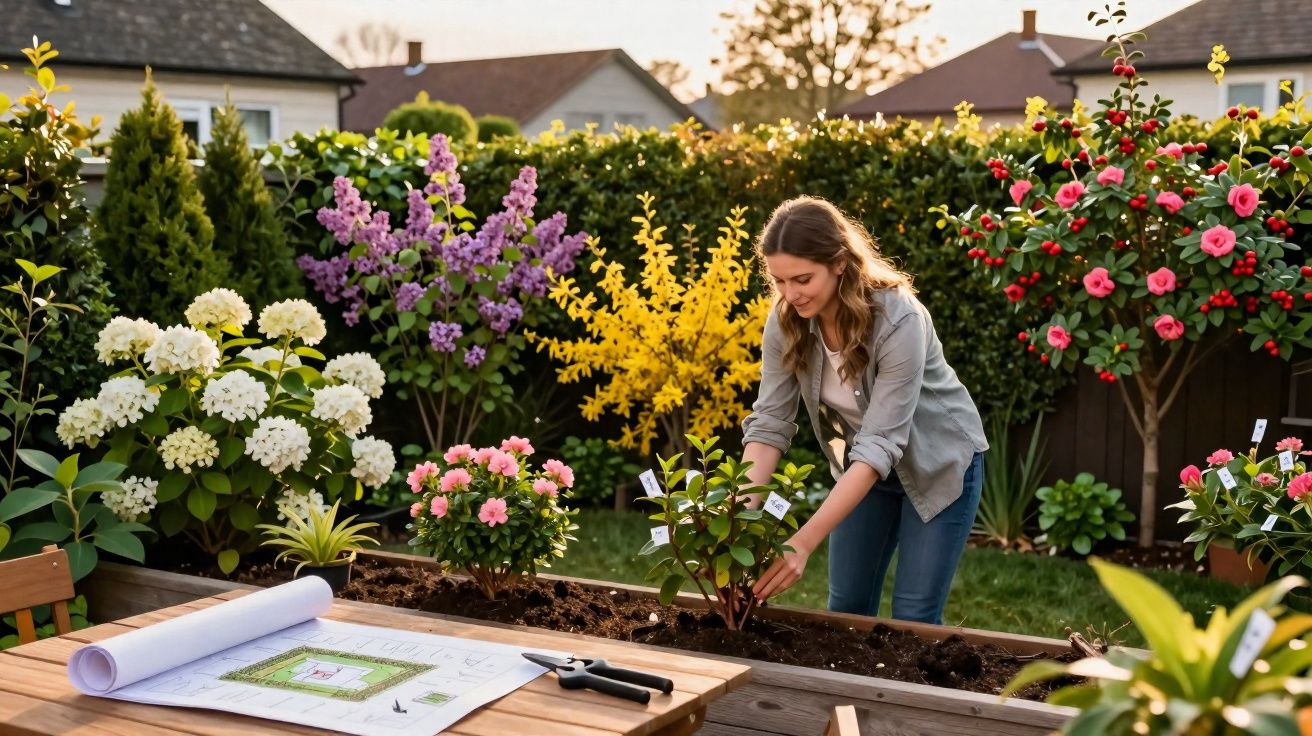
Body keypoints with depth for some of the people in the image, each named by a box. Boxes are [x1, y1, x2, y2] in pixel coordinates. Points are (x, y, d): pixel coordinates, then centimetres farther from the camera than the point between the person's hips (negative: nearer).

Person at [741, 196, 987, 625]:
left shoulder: (898, 320, -33)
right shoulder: (785, 322, -17)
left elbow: (880, 442, -37)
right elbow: (769, 422, -16)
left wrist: (805, 541, -43)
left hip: (939, 461, -5)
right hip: (862, 464, 5)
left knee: (913, 618, -4)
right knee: (847, 607, 9)